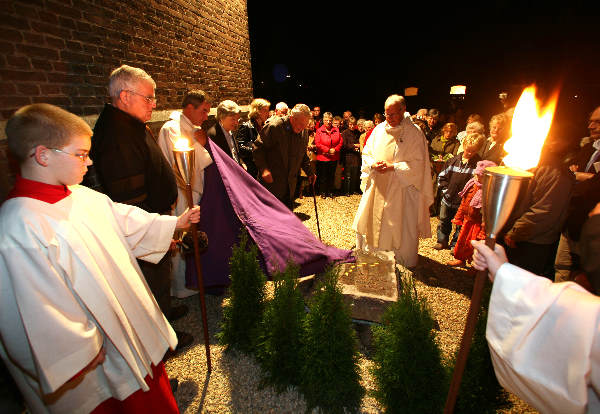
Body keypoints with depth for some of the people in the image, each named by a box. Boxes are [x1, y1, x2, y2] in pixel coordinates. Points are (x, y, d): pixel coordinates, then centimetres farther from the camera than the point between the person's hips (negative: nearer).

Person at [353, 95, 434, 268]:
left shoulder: (414, 133, -8)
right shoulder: (379, 129, 6)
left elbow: (418, 164, -12)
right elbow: (366, 153, 9)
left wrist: (393, 167, -21)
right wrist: (373, 164, -12)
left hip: (401, 189, -4)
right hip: (376, 187, 5)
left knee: (399, 226, 4)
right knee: (369, 220, 13)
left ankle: (404, 265, 24)